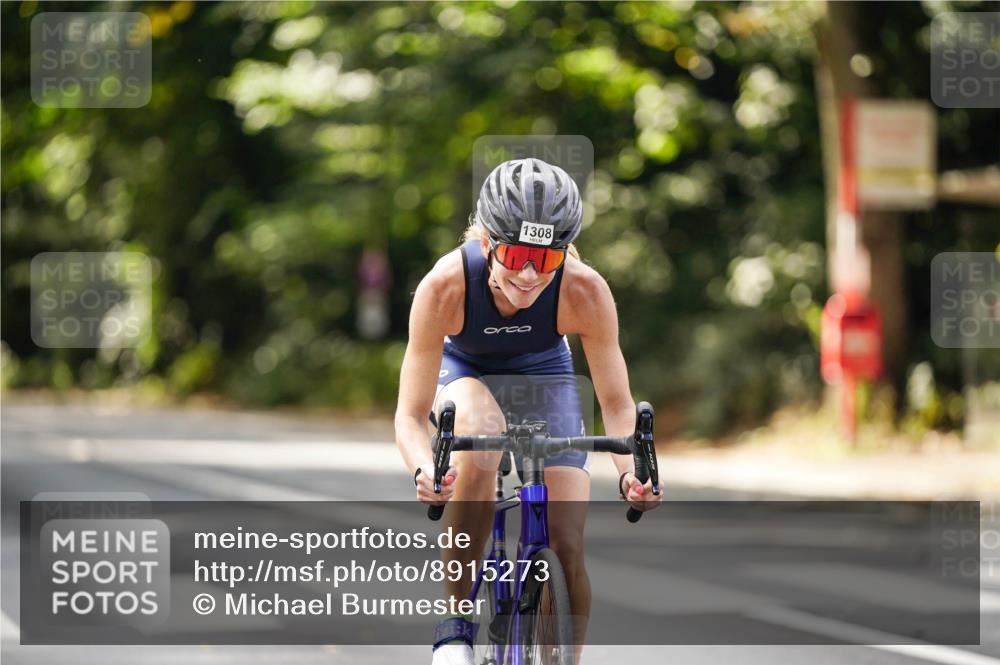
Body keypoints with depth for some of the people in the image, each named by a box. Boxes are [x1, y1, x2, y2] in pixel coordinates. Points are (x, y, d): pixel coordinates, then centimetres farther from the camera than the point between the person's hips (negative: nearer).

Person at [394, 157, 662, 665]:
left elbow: (616, 401, -22)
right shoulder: (445, 286, -36)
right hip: (464, 372, -1)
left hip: (544, 376, 2)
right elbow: (411, 413, -30)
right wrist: (423, 470, -51)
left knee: (566, 546, -13)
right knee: (480, 438, -38)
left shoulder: (586, 291, -33)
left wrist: (630, 471, -41)